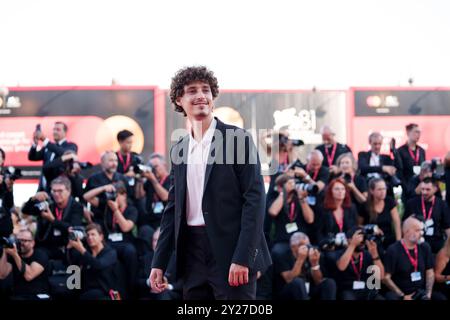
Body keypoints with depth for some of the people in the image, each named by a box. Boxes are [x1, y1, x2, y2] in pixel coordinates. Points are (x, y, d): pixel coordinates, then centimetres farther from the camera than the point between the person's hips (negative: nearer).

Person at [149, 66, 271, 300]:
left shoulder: (238, 139, -3)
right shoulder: (179, 150, 14)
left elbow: (255, 198, -9)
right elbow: (173, 208, 16)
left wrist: (242, 258, -17)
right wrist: (159, 263, 8)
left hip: (231, 252, -5)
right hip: (192, 254, 5)